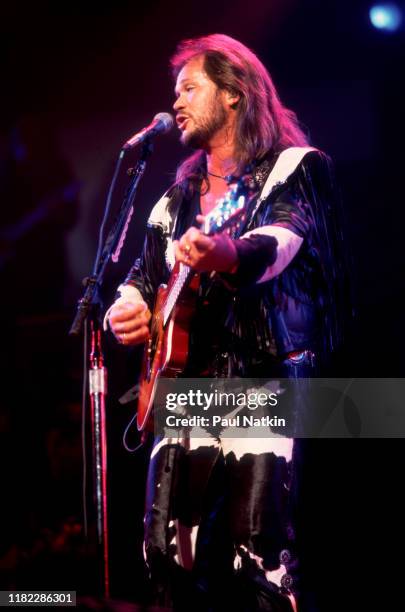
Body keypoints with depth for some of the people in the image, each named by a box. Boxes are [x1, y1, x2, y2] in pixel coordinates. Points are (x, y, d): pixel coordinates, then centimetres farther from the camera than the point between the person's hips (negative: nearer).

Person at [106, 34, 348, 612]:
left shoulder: (295, 166, 1)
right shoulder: (179, 196, 21)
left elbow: (284, 236, -19)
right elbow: (144, 275, 23)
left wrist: (228, 255, -42)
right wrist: (127, 308, -2)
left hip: (263, 374, -6)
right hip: (186, 379, 6)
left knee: (256, 550, -17)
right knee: (167, 548, -2)